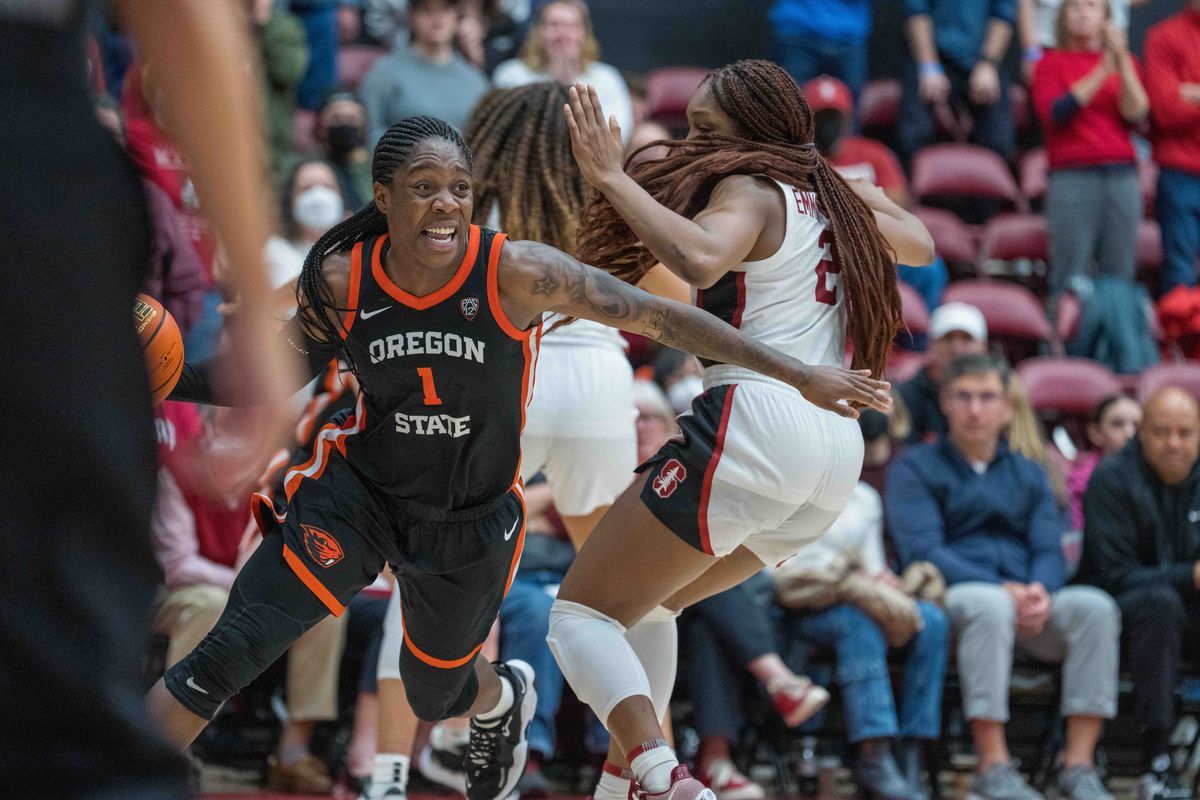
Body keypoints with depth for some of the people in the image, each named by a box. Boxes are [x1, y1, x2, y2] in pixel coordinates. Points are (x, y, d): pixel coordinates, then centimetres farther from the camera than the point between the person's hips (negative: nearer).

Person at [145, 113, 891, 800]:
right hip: (358, 494, 0)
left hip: (471, 525, 0)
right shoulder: (342, 280, -16)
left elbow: (662, 316, -18)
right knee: (231, 650, -17)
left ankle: (504, 697, 59)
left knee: (434, 697, 21)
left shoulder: (516, 274, -24)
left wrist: (801, 375, -18)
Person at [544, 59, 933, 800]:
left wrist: (611, 174, -18)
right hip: (839, 449, 9)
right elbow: (920, 245, 41)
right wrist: (876, 204, 59)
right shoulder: (828, 196, 21)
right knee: (648, 605, 28)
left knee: (583, 613, -4)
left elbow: (697, 258, -26)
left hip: (756, 420, -9)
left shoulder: (751, 189, -3)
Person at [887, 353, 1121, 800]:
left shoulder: (1028, 475, 25)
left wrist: (1041, 592, -15)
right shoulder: (914, 468, 11)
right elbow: (922, 550, -5)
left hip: (1027, 602, 4)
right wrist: (1003, 591, -18)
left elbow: (1048, 550, 11)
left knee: (1095, 607, -26)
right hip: (949, 598, -4)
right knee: (990, 606, -39)